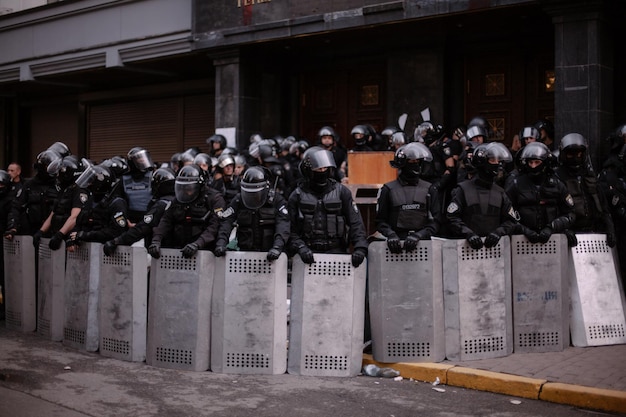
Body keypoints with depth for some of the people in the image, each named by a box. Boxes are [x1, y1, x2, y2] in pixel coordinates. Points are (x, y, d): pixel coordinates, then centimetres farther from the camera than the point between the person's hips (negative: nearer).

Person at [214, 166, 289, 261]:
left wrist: (277, 247, -31)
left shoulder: (277, 200, -3)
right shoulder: (238, 200, 3)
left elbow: (283, 225, -15)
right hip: (245, 251, 2)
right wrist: (221, 243, -22)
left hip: (269, 253, -1)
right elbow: (226, 222, -5)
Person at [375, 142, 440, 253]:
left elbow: (435, 220, 8)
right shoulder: (388, 189, 10)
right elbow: (380, 220, 10)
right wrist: (391, 234, -9)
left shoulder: (429, 189, 13)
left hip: (422, 243, 1)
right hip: (397, 243, -1)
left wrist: (418, 235, -7)